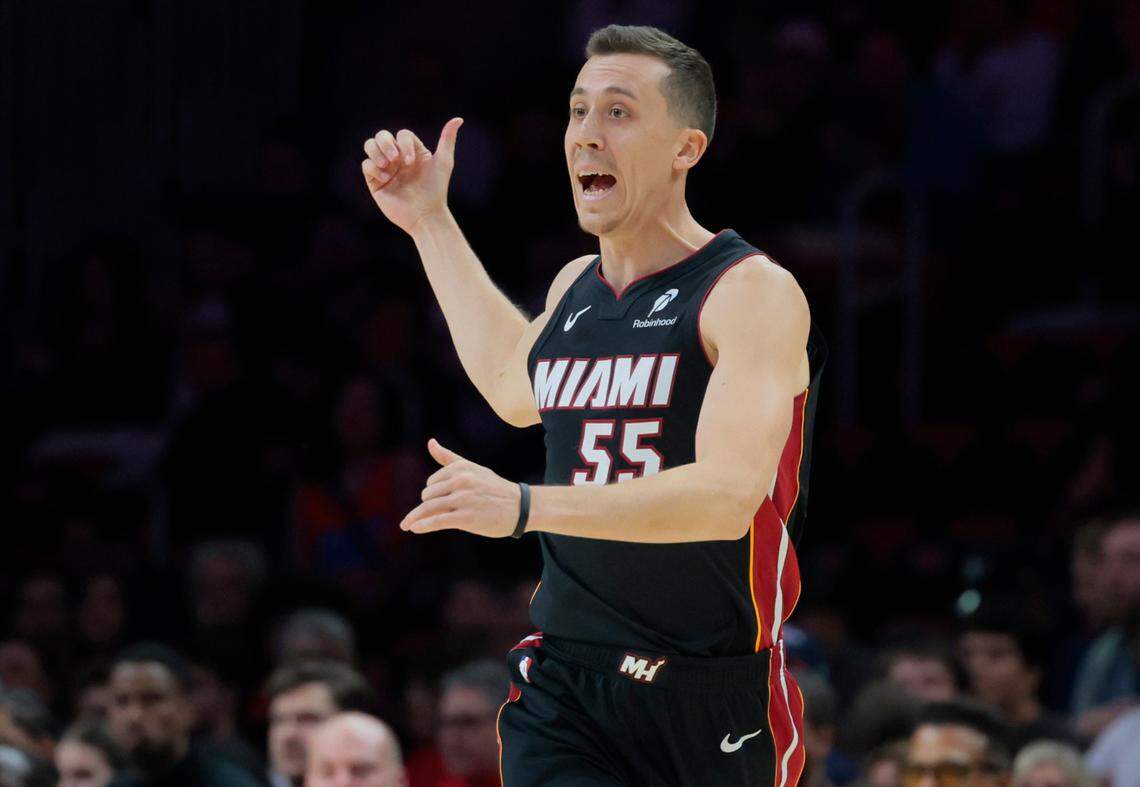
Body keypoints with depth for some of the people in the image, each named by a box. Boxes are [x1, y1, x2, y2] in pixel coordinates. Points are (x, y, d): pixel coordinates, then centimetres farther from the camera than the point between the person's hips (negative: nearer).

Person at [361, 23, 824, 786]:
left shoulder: (754, 293, -10)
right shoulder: (575, 287, 11)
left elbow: (729, 495, -25)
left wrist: (525, 507, -35)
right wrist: (430, 222, 37)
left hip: (711, 709, -4)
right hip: (564, 692, 4)